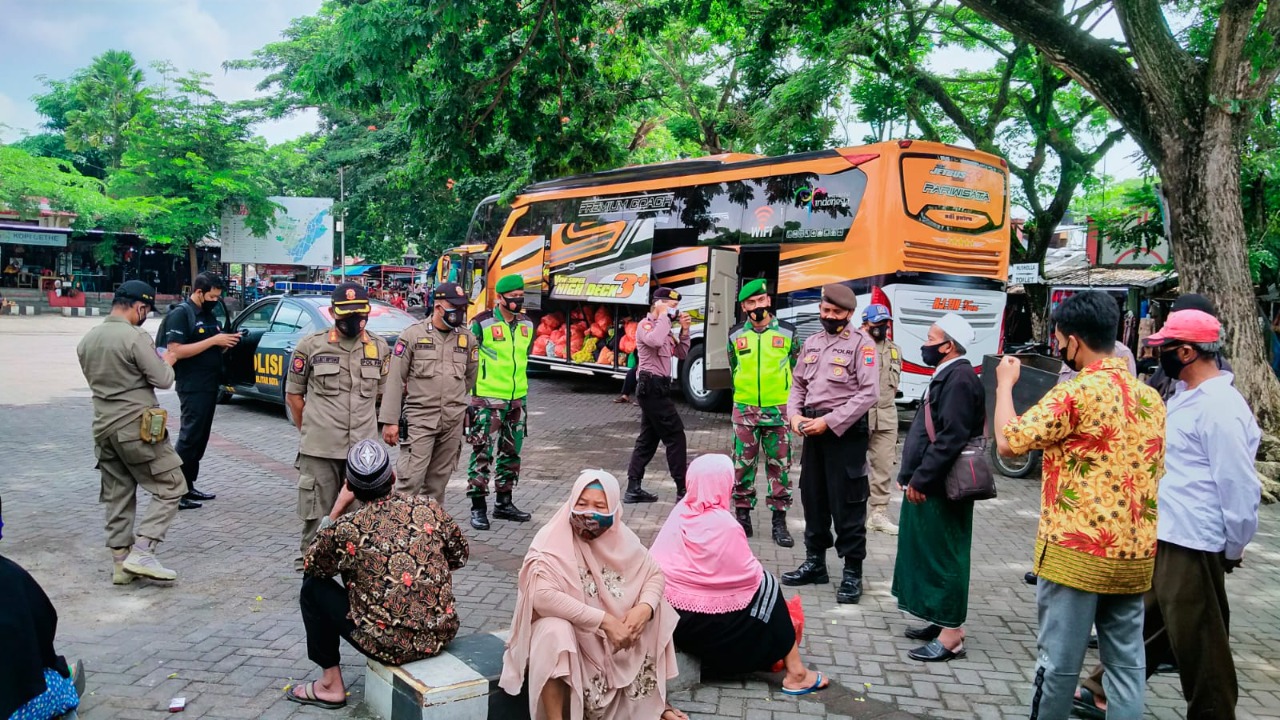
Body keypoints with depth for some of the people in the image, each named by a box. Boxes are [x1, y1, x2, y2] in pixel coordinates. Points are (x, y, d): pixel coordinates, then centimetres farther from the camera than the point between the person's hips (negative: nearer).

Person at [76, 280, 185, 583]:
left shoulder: (87, 340, 9)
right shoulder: (136, 337, -15)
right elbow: (163, 380, -13)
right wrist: (167, 362, 8)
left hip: (103, 428, 8)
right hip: (138, 428, -8)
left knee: (117, 497, 14)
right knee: (171, 487, 2)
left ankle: (120, 563, 17)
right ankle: (141, 553, -5)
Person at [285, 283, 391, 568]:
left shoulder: (380, 348, 8)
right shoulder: (311, 345, 0)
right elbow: (294, 394, 7)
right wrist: (310, 431, 8)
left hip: (363, 449, 3)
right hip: (319, 450, -2)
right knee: (316, 516, 4)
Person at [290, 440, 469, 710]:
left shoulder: (346, 528, -13)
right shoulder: (429, 508, -5)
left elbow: (311, 565, 9)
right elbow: (460, 557, 11)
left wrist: (338, 508, 9)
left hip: (389, 646, -4)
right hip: (441, 635, 5)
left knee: (313, 586, 14)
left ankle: (331, 684, 19)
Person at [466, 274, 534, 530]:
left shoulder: (527, 324, 9)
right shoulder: (482, 324, -10)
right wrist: (470, 395, -5)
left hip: (517, 399, 6)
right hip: (488, 398, -6)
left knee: (511, 453, 13)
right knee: (482, 454, -4)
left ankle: (504, 503, 24)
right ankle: (478, 507, 4)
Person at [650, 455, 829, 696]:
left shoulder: (681, 509, -1)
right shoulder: (723, 524, -18)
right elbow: (749, 574, -11)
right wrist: (759, 574, 13)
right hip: (698, 619, -7)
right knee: (766, 587, 10)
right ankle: (795, 673, 15)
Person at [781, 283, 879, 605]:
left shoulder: (861, 343, -7)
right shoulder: (812, 342, 13)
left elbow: (869, 393, -15)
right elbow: (798, 384, 17)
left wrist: (829, 422, -18)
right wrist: (795, 415, -3)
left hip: (846, 432, -6)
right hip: (813, 431, 6)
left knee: (847, 504, -2)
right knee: (813, 499, 13)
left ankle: (853, 571, 9)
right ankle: (815, 562, 26)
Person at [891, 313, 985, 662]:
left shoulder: (960, 378, -17)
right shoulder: (946, 375, 15)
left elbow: (952, 438, -23)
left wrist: (920, 479, -20)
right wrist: (910, 475, 16)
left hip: (939, 488, -10)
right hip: (928, 484, 10)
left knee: (943, 556, -3)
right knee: (928, 554, 16)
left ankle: (952, 635, 6)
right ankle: (943, 620, 27)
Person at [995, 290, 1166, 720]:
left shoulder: (1075, 393, -15)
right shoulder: (1150, 397, 9)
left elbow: (1008, 442, -13)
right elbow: (1155, 473, 16)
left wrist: (1005, 383, 1)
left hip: (1077, 552, -7)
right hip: (1135, 554, 7)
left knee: (1060, 662, 5)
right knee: (1127, 663, 12)